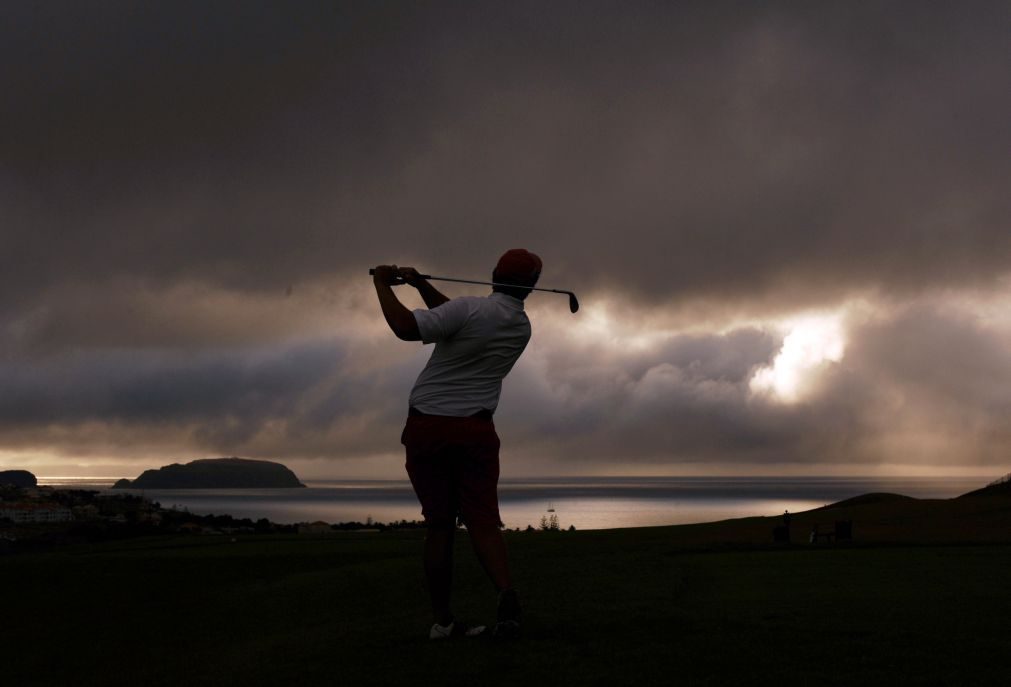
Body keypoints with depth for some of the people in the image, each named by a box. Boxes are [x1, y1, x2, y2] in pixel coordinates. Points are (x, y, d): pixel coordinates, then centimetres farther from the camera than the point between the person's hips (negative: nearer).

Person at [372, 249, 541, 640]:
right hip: (475, 430, 2)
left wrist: (383, 285, -7)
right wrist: (420, 284, 17)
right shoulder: (522, 327, 10)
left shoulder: (470, 309, -10)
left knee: (438, 524, 5)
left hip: (426, 427, -2)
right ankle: (506, 596, -29)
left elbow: (406, 328, -20)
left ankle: (442, 619, 7)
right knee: (483, 522, -3)